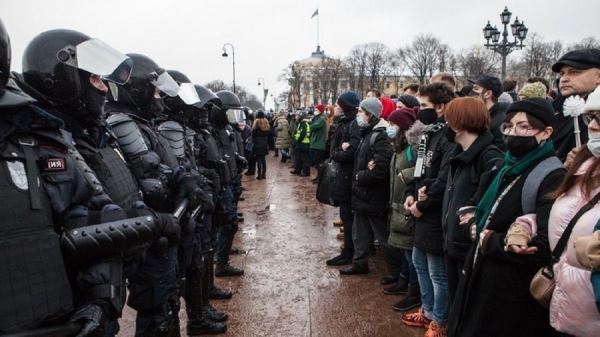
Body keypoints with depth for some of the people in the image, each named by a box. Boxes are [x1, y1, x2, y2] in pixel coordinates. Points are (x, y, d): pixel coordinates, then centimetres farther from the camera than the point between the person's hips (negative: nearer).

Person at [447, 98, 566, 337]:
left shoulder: (553, 178, -18)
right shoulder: (509, 168, 10)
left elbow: (544, 246, -26)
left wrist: (490, 241, -15)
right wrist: (476, 225, -4)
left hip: (515, 293, -8)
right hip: (482, 279, 8)